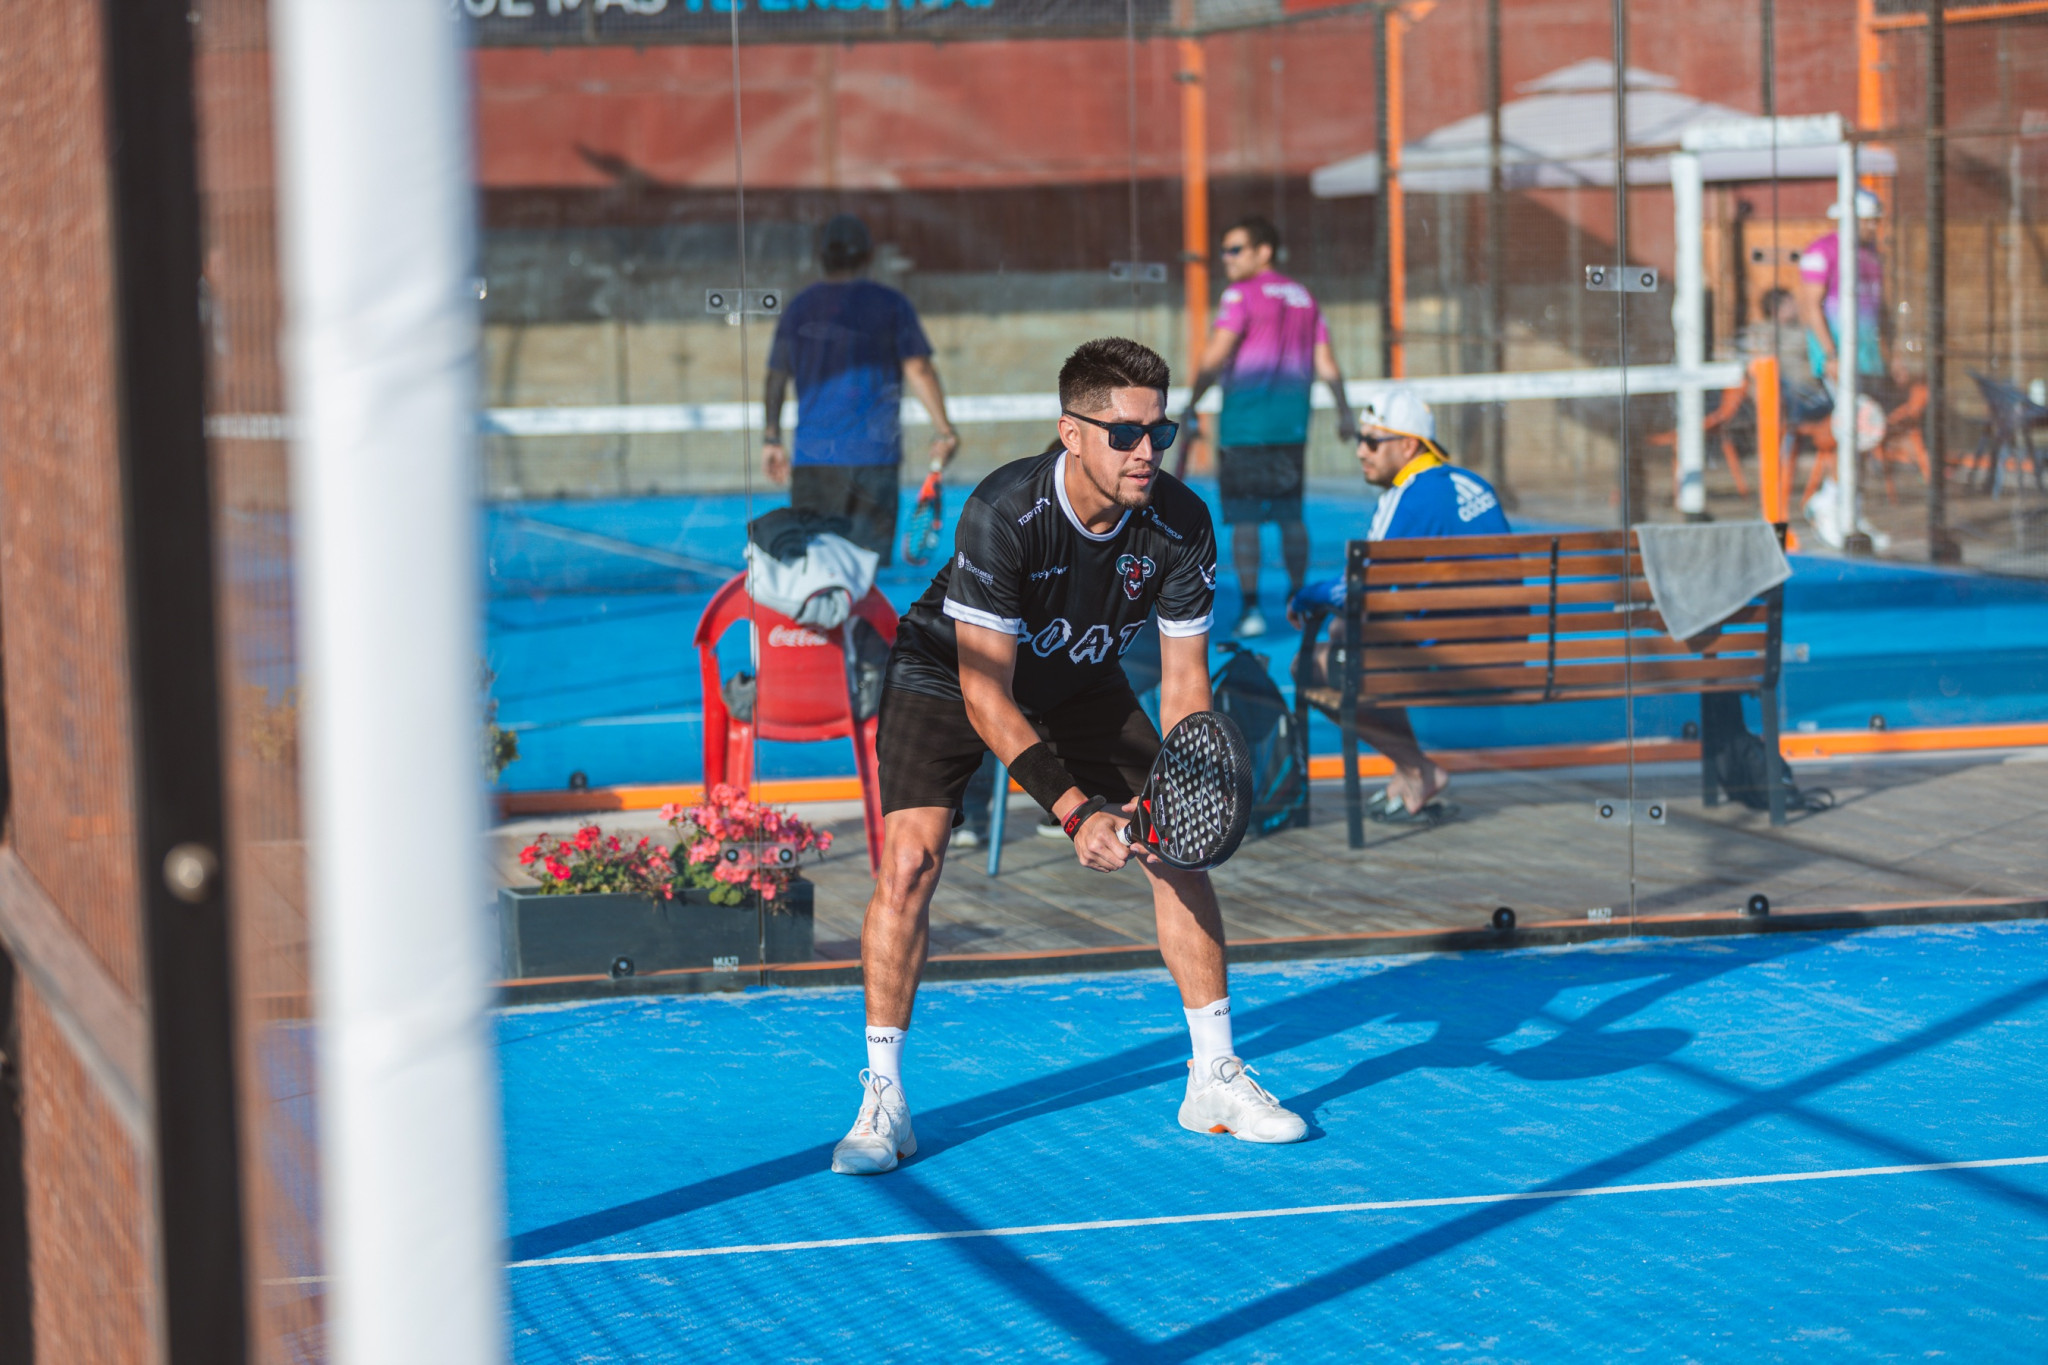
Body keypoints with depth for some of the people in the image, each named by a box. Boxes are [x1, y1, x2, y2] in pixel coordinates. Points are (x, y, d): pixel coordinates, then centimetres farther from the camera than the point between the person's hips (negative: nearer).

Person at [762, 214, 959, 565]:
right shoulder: (890, 305, 0)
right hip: (873, 455, -3)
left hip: (810, 457, 3)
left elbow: (776, 378, 10)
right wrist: (944, 430, 0)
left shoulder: (799, 308, 9)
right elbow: (918, 369, -6)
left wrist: (771, 440, 18)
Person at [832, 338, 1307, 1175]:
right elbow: (984, 692, -34)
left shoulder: (1180, 524, -23)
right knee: (910, 860, -21)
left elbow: (1184, 680, -14)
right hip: (947, 678, -4)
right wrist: (1077, 812, -40)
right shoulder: (1003, 514, -36)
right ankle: (882, 1099, -9)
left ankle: (1213, 1080, 9)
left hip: (1081, 686, 4)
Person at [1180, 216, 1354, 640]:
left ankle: (1250, 607, -6)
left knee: (1244, 518, -2)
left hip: (1245, 424, -6)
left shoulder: (1241, 296, -7)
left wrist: (1190, 406, -8)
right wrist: (1344, 411, 17)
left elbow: (1214, 358, -14)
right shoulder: (1303, 298, 11)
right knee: (1290, 516, 14)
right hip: (1292, 424, 6)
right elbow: (1327, 365, 10)